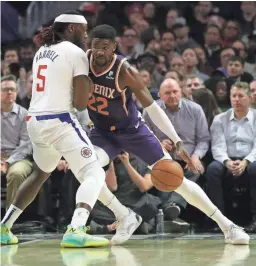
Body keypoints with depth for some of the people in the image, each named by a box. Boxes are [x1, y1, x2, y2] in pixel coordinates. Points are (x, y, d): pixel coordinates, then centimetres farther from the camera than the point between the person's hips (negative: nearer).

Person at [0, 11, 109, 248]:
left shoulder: (41, 52, 17)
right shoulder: (75, 53, -5)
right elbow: (80, 103, -9)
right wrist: (87, 85, 10)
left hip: (34, 121, 8)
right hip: (59, 122, -8)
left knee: (41, 173, 29)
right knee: (93, 173, -5)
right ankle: (75, 230, -27)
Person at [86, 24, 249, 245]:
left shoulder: (125, 71, -26)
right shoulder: (83, 60, -17)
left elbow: (151, 107, -24)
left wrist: (177, 142, -31)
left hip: (133, 130, -3)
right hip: (103, 132, 3)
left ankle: (226, 225, 1)